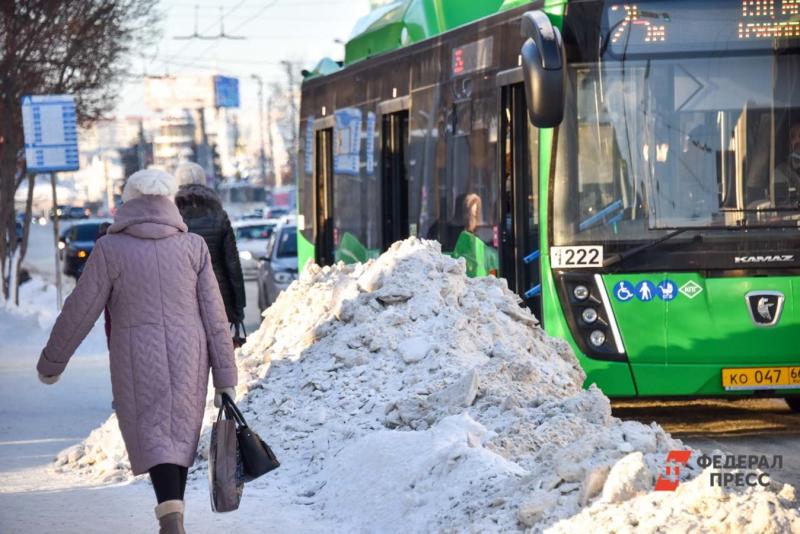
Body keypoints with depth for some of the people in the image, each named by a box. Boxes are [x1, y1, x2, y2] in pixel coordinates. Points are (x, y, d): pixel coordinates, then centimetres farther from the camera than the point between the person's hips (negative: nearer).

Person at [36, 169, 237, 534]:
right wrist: (225, 380, 3)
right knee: (180, 435, 15)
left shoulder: (110, 249, -6)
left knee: (155, 439, 1)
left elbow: (79, 311, -3)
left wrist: (50, 363, 10)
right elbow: (214, 316, -1)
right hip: (188, 355, 2)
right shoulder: (193, 247, 0)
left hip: (138, 360, -2)